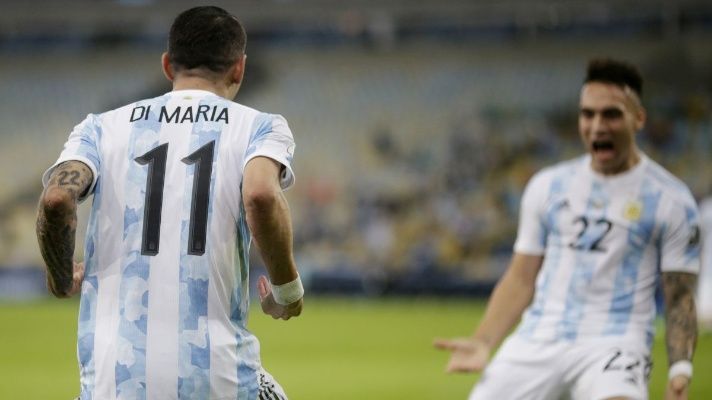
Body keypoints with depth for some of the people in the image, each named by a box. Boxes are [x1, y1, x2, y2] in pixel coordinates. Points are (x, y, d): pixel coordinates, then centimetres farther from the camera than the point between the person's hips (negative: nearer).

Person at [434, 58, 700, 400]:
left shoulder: (670, 200, 2)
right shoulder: (548, 186, 13)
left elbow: (679, 298, 2)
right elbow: (520, 280, 15)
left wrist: (680, 370, -13)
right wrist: (481, 343, 1)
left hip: (614, 343, -4)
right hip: (537, 342, 4)